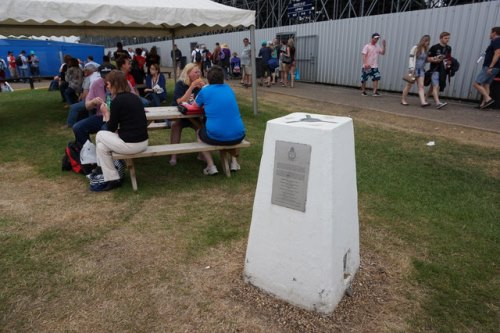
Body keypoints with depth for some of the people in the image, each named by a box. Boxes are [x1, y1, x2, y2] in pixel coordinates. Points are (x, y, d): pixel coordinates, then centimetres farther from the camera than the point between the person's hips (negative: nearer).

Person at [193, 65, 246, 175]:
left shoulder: (205, 91, 3)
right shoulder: (228, 88, 13)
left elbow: (195, 106, 21)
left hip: (216, 137, -3)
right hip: (238, 136, 3)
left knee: (199, 132, 30)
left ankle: (211, 166, 15)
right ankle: (234, 161, 26)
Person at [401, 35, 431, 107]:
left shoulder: (426, 50, 11)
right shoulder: (415, 48, -6)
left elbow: (425, 60, 18)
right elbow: (411, 59, -9)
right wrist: (411, 69, -17)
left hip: (421, 70, 5)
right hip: (414, 69, -5)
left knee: (421, 86, -4)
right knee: (409, 85, 3)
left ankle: (423, 102, -13)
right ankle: (403, 100, 16)